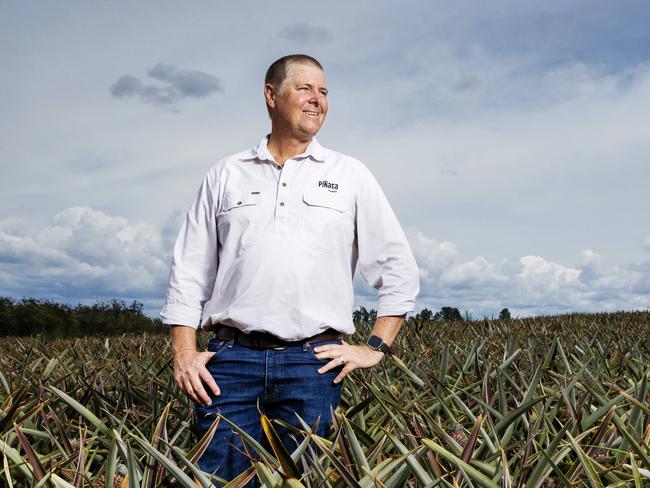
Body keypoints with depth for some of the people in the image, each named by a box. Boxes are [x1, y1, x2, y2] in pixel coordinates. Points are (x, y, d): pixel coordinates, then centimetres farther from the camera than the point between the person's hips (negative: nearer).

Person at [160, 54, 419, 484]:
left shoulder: (350, 175, 9)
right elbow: (189, 271, 11)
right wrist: (185, 354, 1)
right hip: (231, 357, 1)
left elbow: (400, 271, 10)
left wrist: (375, 348, 2)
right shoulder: (226, 175, 12)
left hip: (314, 361, 0)